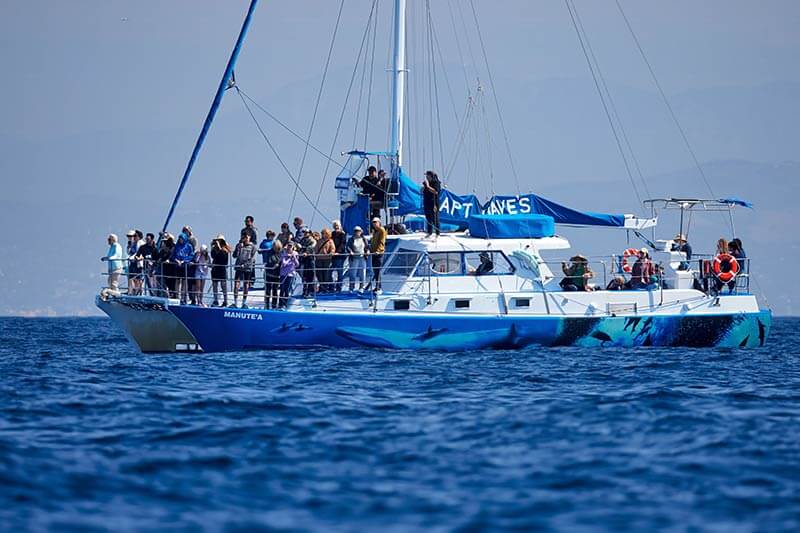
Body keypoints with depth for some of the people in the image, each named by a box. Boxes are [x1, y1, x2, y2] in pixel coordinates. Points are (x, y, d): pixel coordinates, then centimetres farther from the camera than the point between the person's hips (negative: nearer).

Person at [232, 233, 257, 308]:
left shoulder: (252, 246, 3)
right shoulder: (239, 245, 9)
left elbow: (252, 258, -3)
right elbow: (235, 255, 0)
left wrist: (245, 264, -13)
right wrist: (239, 247, -13)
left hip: (248, 267, -1)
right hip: (239, 267, 1)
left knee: (246, 285, 3)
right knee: (236, 284, -6)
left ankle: (244, 303, 10)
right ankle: (235, 303, -4)